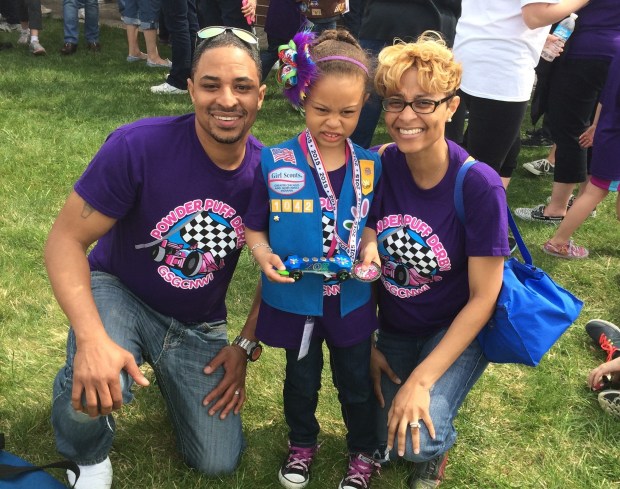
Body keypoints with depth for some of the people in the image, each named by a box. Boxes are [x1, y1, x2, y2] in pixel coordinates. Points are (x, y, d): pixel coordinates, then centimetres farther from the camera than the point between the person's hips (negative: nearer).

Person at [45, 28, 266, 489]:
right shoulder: (139, 146, -26)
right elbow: (66, 240, -22)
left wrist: (247, 345, -5)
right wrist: (92, 338, -37)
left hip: (200, 325, 4)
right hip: (120, 294, -3)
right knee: (97, 387, -37)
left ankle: (169, 372, 34)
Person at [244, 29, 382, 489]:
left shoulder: (370, 166, -8)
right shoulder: (274, 164, -15)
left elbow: (372, 223, 5)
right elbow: (254, 226, -5)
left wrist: (371, 248, -15)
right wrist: (264, 256, -24)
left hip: (352, 300, 1)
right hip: (295, 298, -1)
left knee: (356, 381, 19)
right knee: (302, 380, 21)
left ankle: (363, 452, 44)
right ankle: (302, 443, 49)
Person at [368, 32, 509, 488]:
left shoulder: (479, 185, -24)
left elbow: (483, 298, -19)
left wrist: (422, 380, -22)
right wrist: (366, 345, -3)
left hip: (458, 330, -3)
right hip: (394, 329, 4)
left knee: (417, 440, -23)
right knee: (387, 443, -4)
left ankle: (439, 437, 13)